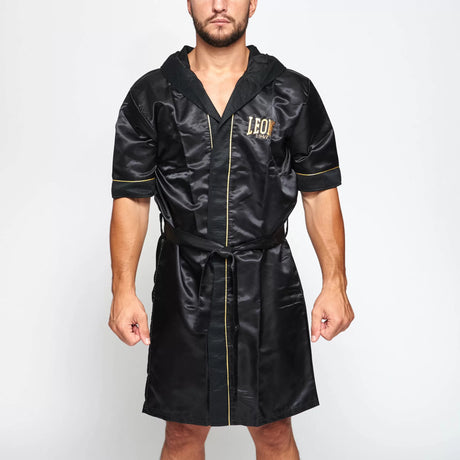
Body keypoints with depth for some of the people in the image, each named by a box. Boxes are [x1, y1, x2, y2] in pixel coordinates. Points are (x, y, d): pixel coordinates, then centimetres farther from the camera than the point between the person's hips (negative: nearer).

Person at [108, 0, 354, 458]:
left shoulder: (294, 94, 0)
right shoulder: (150, 96, 1)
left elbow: (320, 193, 2)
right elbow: (130, 198, 2)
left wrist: (335, 284, -6)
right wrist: (123, 289, -7)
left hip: (268, 285, 0)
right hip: (184, 287, 0)